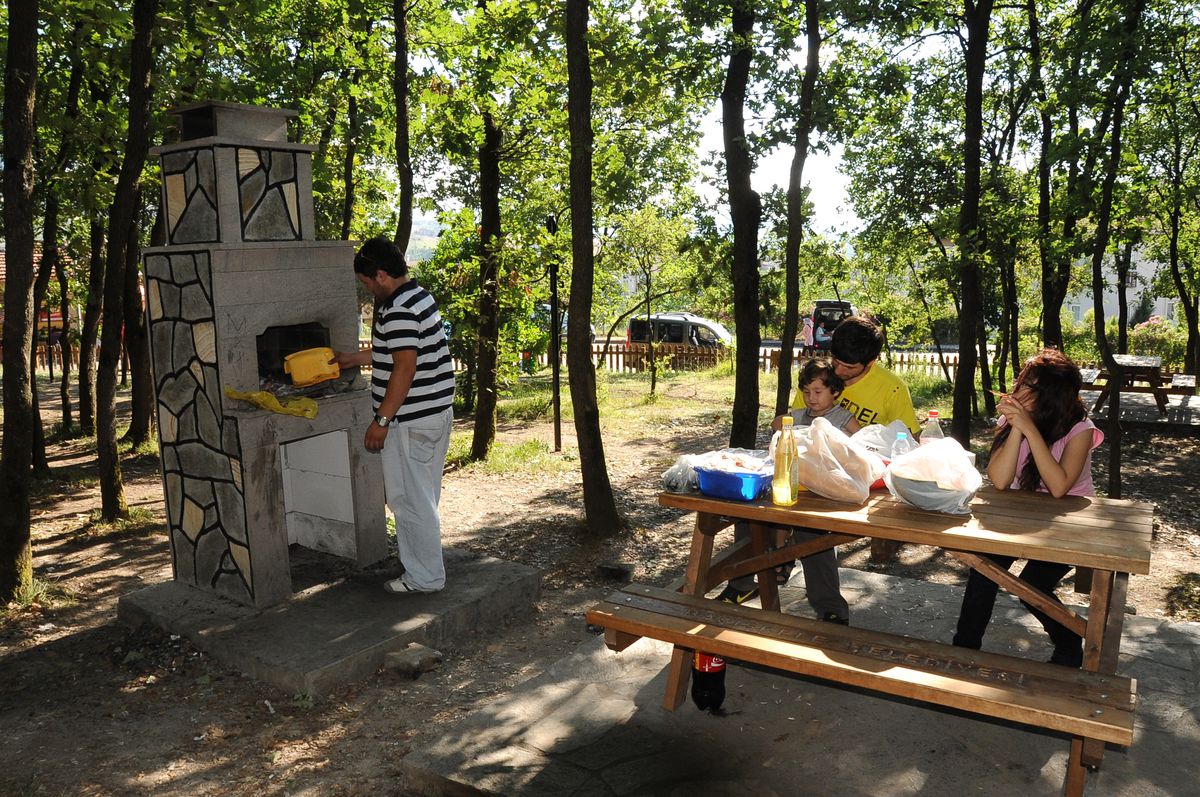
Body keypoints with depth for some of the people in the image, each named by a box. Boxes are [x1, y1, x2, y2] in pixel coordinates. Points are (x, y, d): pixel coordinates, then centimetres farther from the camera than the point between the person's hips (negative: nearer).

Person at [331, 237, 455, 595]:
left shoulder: (399, 310, -20)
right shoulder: (419, 296, 12)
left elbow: (405, 368, -25)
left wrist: (382, 420, -20)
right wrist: (355, 358, 29)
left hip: (411, 420, -10)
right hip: (435, 412, 11)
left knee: (409, 498, 1)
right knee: (422, 497, 19)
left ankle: (424, 577, 12)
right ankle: (424, 566, 32)